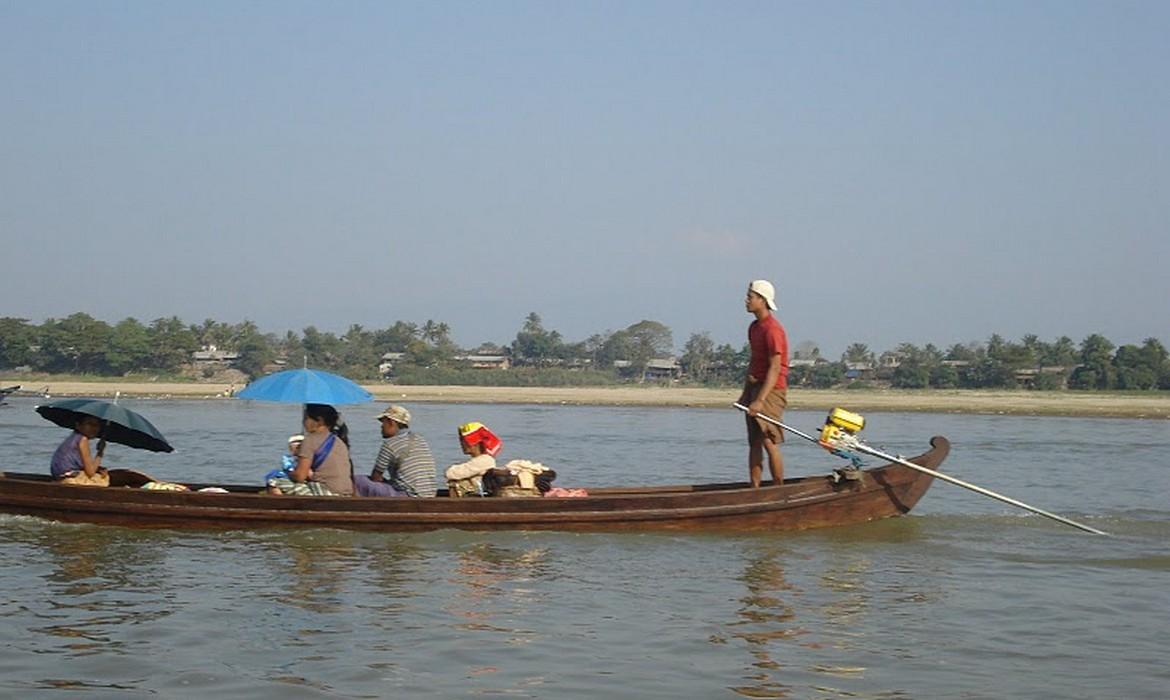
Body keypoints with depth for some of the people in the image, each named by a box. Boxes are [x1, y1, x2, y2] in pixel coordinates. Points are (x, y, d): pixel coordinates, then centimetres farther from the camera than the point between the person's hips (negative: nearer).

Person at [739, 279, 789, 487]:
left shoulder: (773, 330, -15)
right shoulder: (754, 328, 14)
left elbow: (774, 369, -19)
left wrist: (760, 400, -24)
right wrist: (745, 392, 17)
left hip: (771, 390, -9)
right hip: (755, 386, 9)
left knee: (769, 442, -12)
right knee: (754, 443, 7)